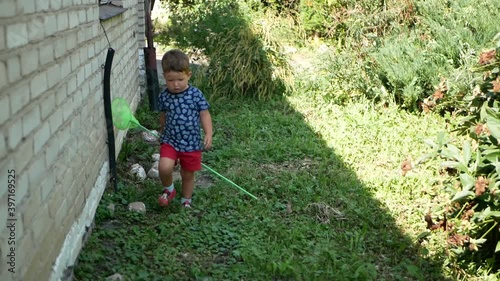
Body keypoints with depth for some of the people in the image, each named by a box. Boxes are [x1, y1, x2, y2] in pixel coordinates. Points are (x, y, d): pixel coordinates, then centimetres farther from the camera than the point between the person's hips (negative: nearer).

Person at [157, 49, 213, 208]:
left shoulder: (196, 94, -9)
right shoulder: (164, 97, -4)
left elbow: (204, 115, -5)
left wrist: (208, 134, -17)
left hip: (191, 143, 0)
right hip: (170, 141, 0)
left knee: (188, 175, 13)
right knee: (164, 167, -23)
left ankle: (186, 202, 38)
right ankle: (168, 189, 8)